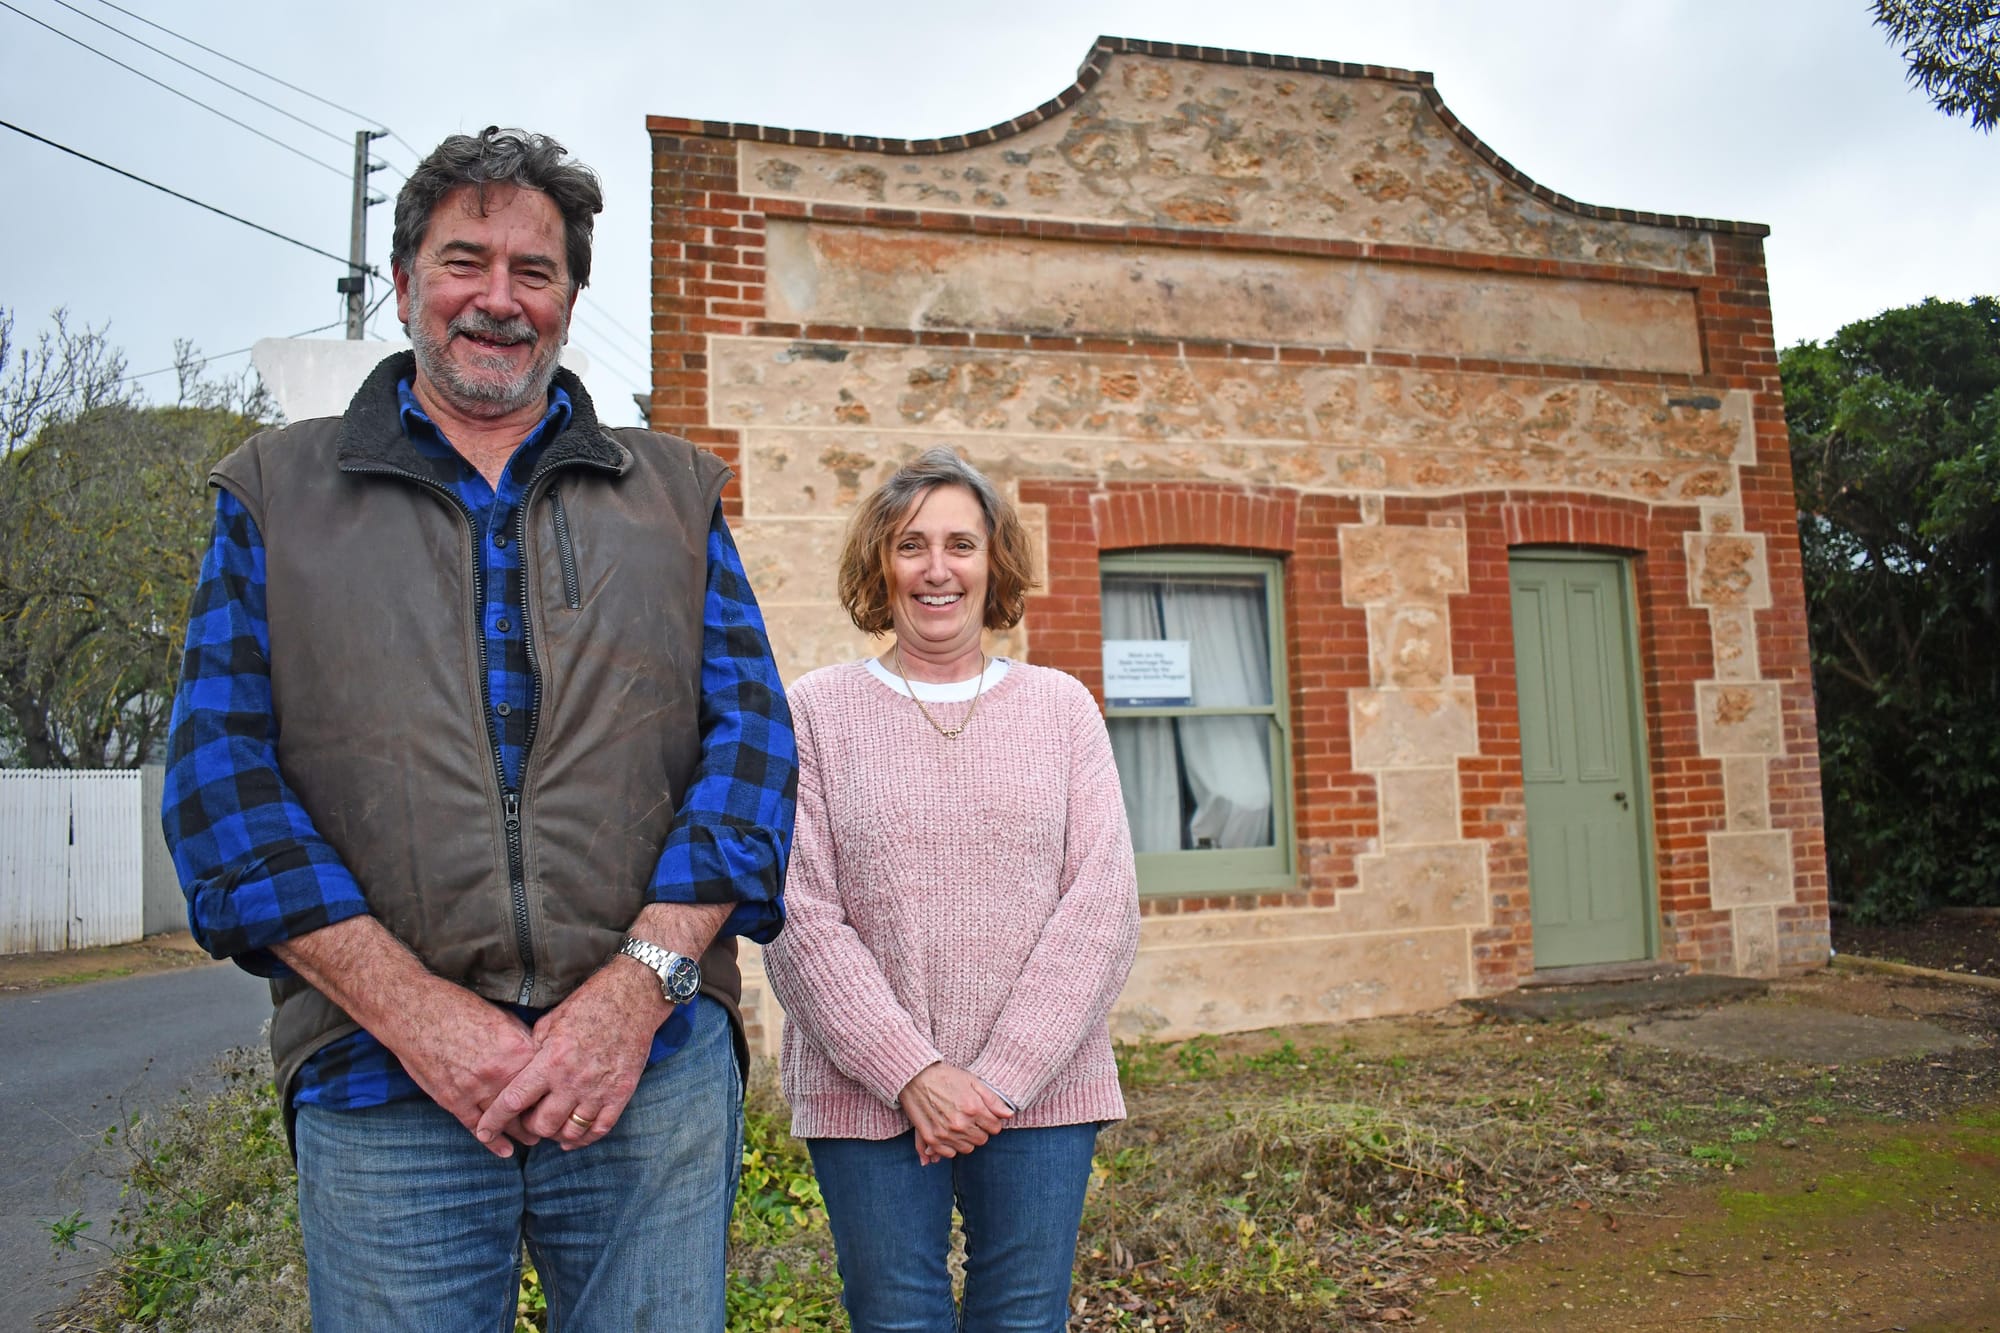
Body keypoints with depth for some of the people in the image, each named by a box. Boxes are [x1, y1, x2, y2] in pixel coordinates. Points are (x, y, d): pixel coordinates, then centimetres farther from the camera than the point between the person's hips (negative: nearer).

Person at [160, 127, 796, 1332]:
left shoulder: (674, 494, 12)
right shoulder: (278, 493, 10)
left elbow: (751, 739, 2)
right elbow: (222, 774, 1)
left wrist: (638, 986, -11)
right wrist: (414, 1012, -11)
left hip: (654, 1064, 1)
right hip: (382, 1085, 0)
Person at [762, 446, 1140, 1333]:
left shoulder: (1061, 708, 5)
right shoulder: (817, 711, 1)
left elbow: (1103, 906, -1)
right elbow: (799, 917, -5)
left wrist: (1000, 1077, -9)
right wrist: (913, 1073, -12)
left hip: (1043, 1085, 1)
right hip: (867, 1092, -1)